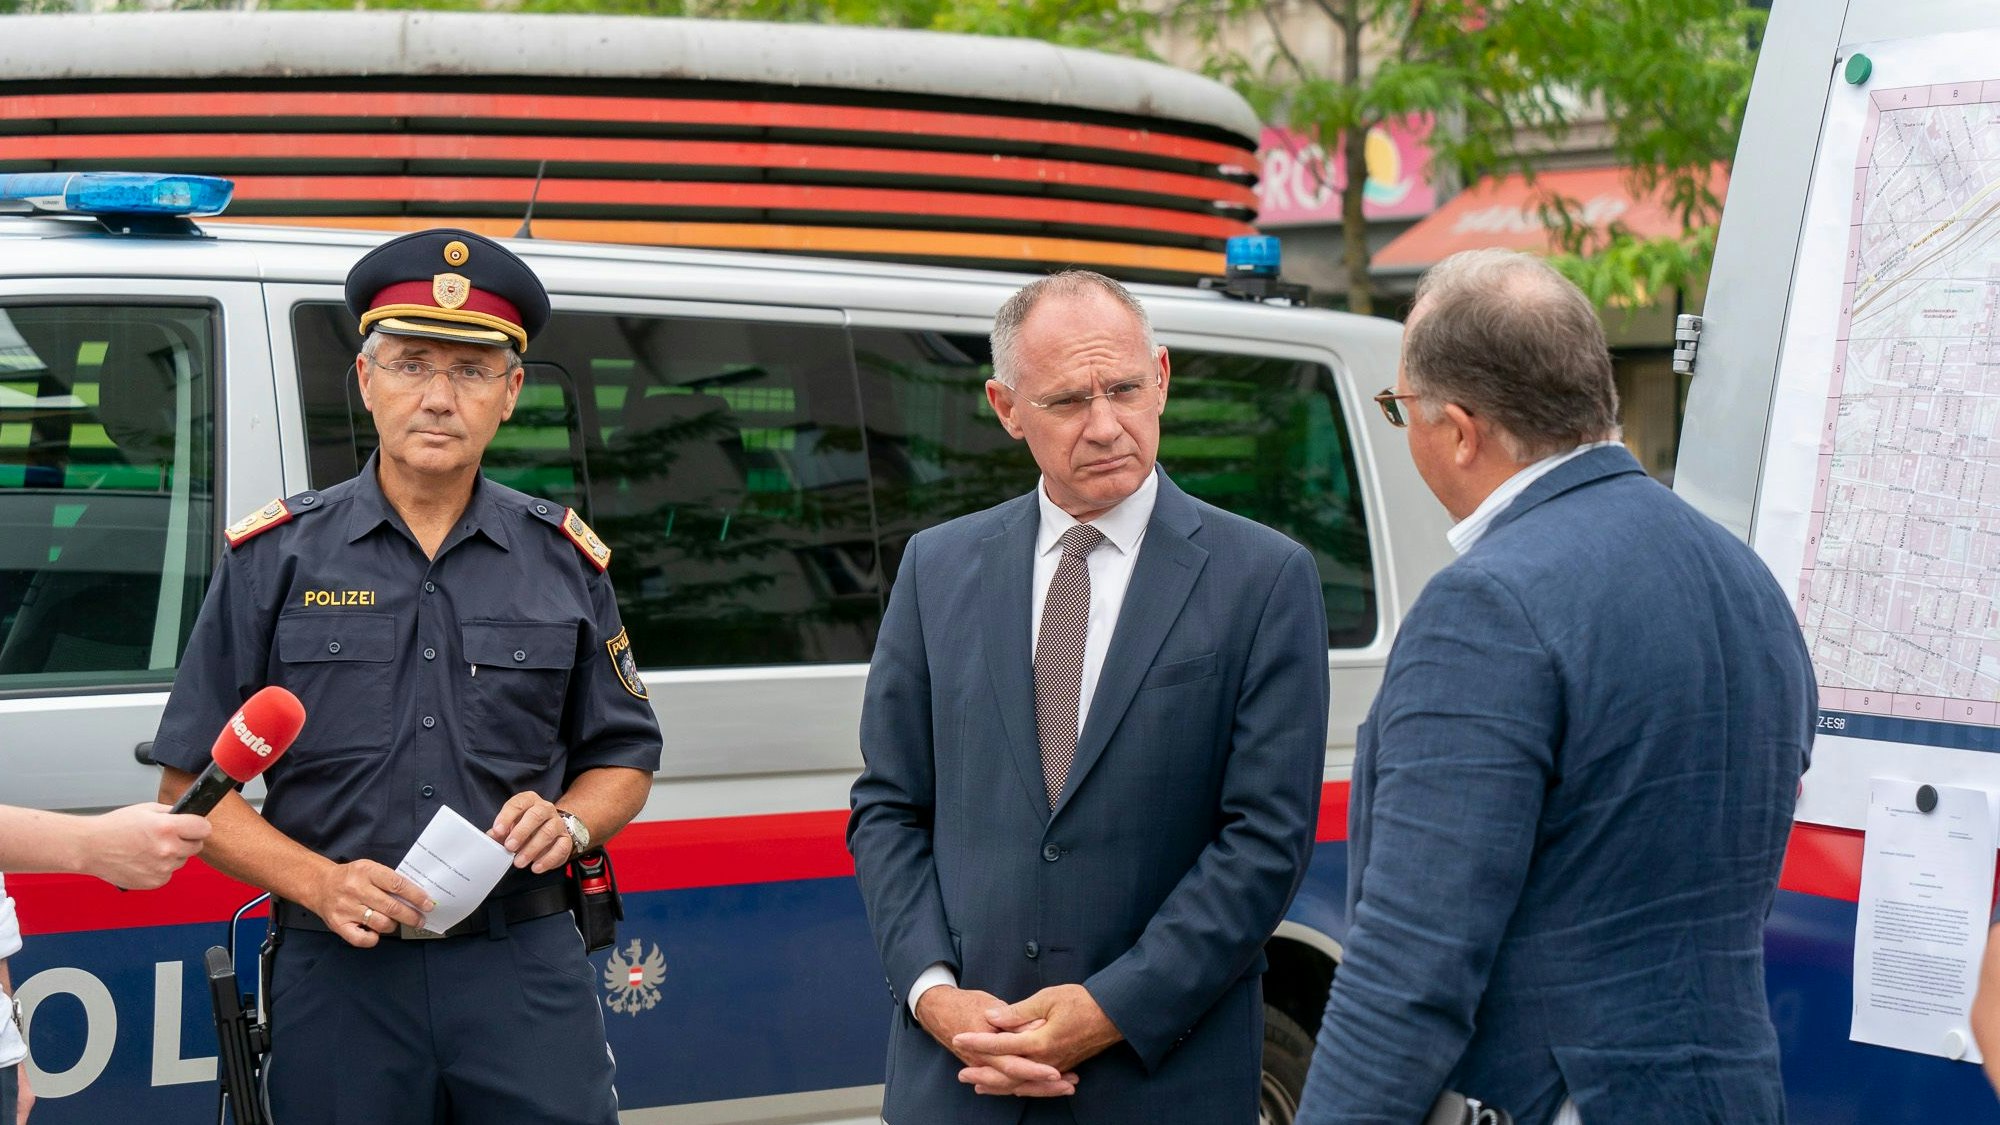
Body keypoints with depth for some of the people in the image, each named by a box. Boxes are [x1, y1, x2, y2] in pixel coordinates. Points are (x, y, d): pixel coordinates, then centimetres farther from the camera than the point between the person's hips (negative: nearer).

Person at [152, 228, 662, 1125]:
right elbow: (191, 786, 2)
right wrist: (320, 883, -12)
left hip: (528, 977, 1)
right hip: (338, 976, -1)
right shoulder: (276, 555, 2)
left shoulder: (564, 558, 8)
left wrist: (568, 823, -5)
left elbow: (622, 758, 17)